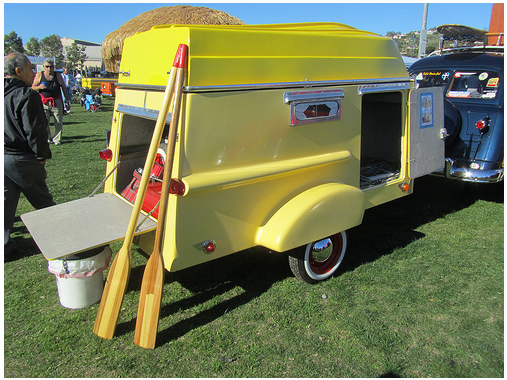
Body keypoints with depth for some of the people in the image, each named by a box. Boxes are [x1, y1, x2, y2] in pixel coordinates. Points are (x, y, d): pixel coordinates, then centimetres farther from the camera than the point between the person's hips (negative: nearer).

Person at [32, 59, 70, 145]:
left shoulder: (58, 75, 6)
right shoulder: (39, 75, 6)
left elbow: (64, 89, 9)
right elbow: (33, 87, 9)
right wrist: (39, 87, -14)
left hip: (56, 102, 0)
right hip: (44, 102, 0)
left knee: (58, 122, -1)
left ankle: (57, 139, 10)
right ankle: (47, 137, 14)